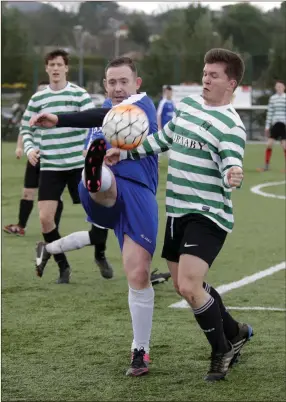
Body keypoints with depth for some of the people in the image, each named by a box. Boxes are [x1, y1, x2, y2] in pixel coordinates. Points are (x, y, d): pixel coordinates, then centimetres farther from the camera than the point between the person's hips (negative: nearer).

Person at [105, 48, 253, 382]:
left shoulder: (231, 125, -14)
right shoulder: (187, 104, 9)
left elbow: (231, 167, -26)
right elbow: (163, 138, 24)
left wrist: (232, 177, -48)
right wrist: (124, 153, 21)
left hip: (207, 216, -8)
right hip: (177, 211, 8)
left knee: (189, 286, -19)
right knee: (184, 286, 15)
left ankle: (221, 351, 4)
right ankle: (234, 333, 37)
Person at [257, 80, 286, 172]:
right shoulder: (272, 98, 11)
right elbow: (270, 112, 14)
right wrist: (267, 126, 12)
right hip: (274, 123, 4)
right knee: (269, 144, -1)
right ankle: (266, 166, 8)